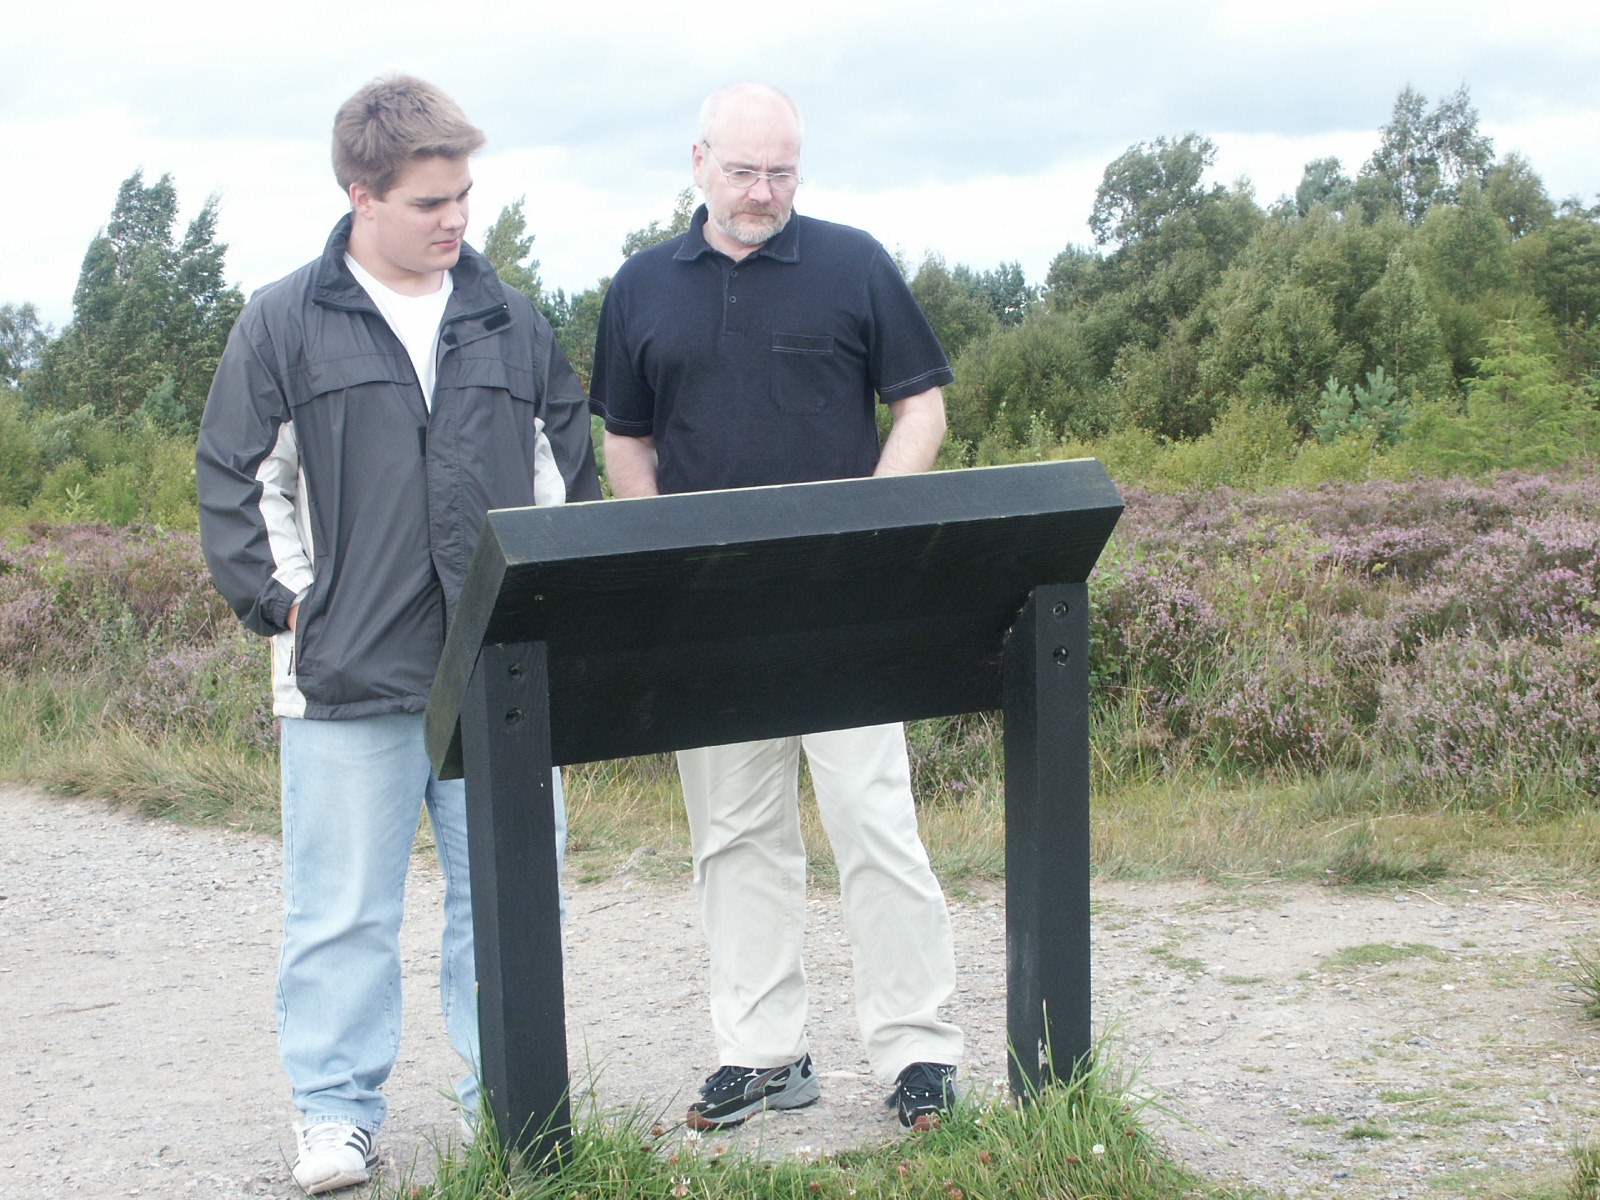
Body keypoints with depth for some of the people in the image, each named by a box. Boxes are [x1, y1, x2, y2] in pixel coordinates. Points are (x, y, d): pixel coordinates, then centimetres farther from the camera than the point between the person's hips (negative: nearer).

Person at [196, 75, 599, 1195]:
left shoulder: (513, 322, 11)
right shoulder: (284, 324, 3)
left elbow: (570, 468, 17)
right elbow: (235, 482, 5)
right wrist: (286, 601, -3)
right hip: (350, 676, -2)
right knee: (345, 909, 4)